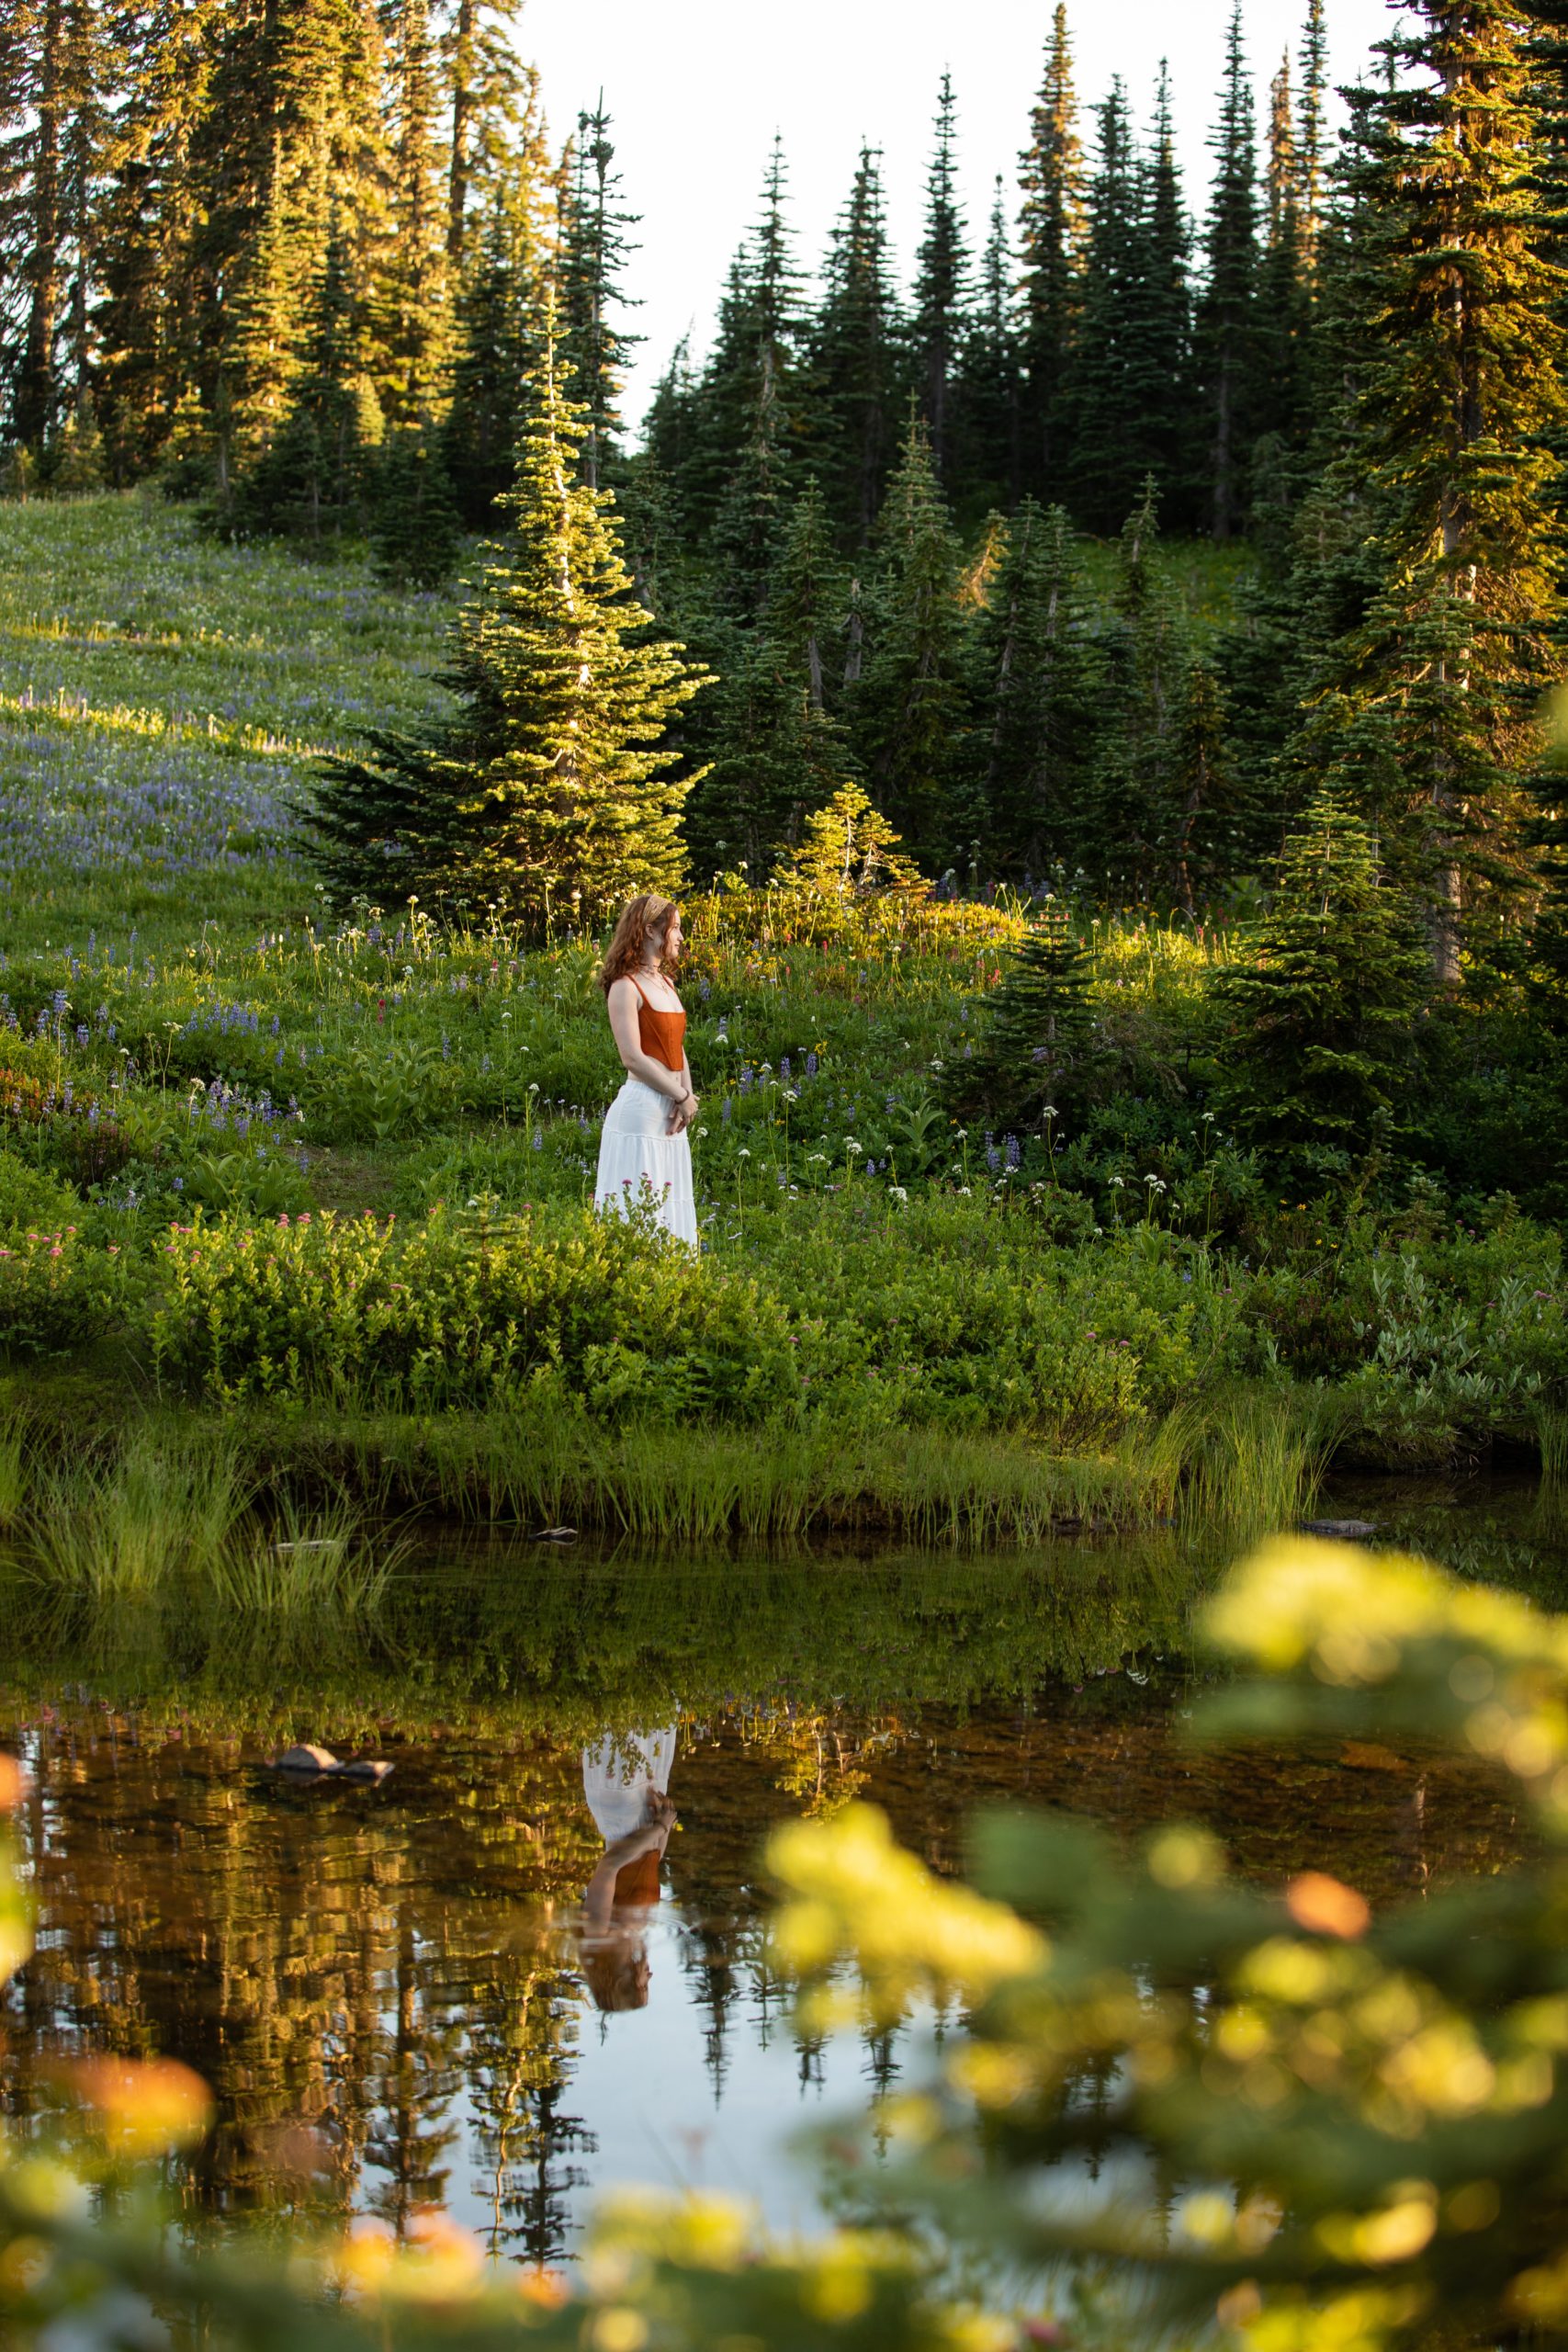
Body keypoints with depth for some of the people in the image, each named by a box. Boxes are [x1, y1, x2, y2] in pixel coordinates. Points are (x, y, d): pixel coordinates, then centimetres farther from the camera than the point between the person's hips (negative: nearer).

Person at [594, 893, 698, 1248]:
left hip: (671, 1114, 9)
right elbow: (633, 1057, -16)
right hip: (641, 1108, -9)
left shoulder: (665, 983, 16)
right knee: (639, 1210, -6)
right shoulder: (626, 986, -10)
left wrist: (686, 1099, -1)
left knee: (671, 1206, 10)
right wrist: (682, 1096, -10)